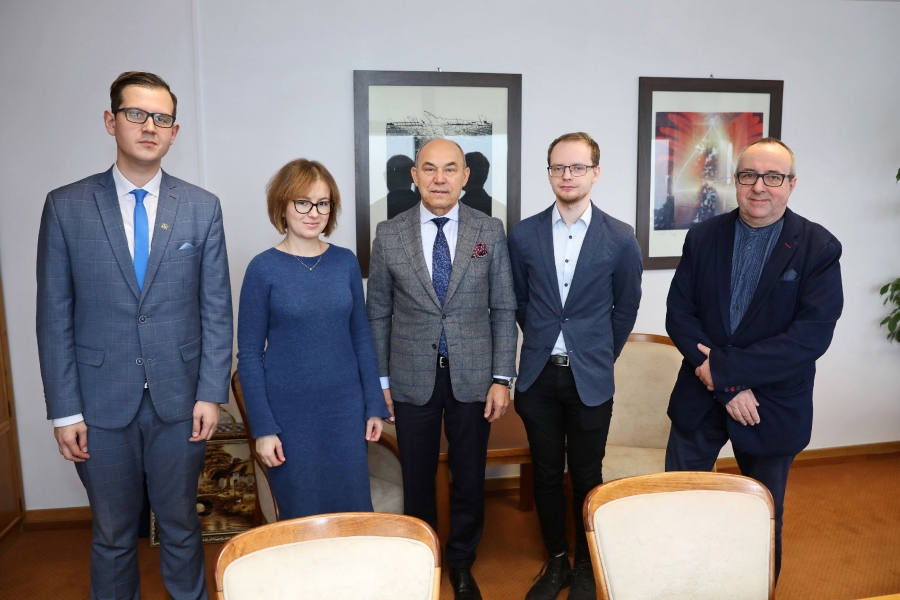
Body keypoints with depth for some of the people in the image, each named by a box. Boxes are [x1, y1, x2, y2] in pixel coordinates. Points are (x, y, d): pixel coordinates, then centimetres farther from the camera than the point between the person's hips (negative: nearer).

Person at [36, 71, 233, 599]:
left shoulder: (203, 208, 0)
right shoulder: (65, 206, -1)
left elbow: (217, 308, 0)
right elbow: (54, 317, -1)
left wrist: (211, 393, -5)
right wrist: (64, 409, -4)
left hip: (180, 401, 0)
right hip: (102, 403, 0)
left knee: (181, 526, 16)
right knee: (113, 535, 16)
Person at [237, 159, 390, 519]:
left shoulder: (346, 262, 1)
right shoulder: (263, 269, -7)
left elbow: (361, 336, 6)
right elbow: (249, 354, -5)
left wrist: (374, 406, 4)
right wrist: (262, 427, -8)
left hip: (346, 410, 3)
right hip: (290, 416, -2)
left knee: (354, 512, 12)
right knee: (302, 518, 12)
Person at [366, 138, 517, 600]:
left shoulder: (490, 231, -2)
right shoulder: (389, 234, -2)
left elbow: (504, 309, 0)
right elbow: (378, 313, 2)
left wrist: (501, 378, -4)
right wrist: (380, 379, 2)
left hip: (472, 376, 1)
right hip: (412, 379, 0)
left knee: (469, 477, 14)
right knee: (417, 479, 14)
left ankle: (461, 563, 37)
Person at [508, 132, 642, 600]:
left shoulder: (620, 239, -4)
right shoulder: (523, 235, -1)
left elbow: (626, 307, 7)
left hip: (591, 380, -1)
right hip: (539, 375, 2)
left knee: (586, 476, 10)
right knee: (546, 474, 12)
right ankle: (556, 561, 32)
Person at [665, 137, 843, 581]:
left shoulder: (819, 248, -9)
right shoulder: (703, 237, -2)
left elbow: (813, 334, -18)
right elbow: (679, 315, -7)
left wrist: (724, 368, -21)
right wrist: (727, 386, -17)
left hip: (773, 406, -1)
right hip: (699, 399, 2)